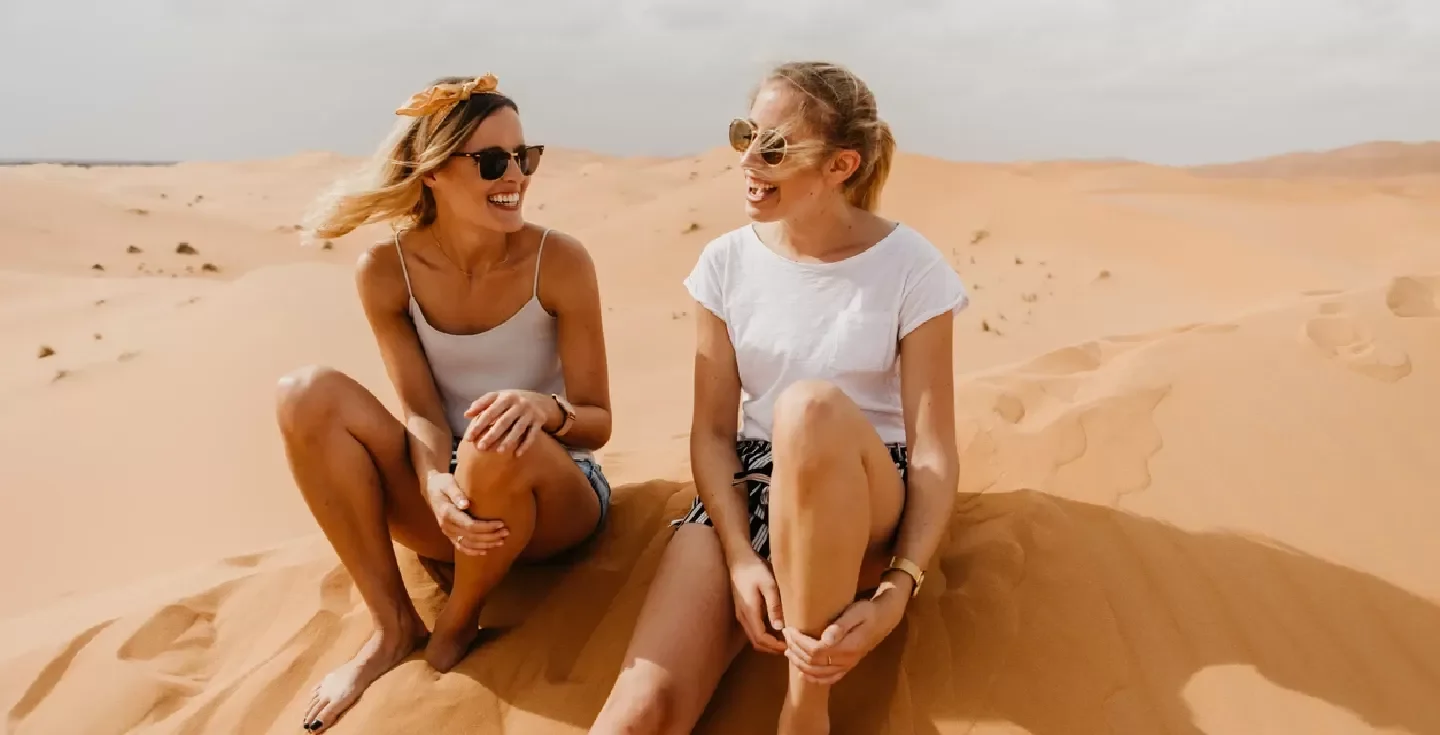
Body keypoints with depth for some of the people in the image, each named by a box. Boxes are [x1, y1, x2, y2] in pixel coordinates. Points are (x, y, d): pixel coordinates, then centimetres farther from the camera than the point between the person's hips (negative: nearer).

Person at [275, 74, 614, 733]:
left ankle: (458, 625, -7)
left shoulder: (558, 261, -15)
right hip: (450, 506, 3)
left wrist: (544, 407, -36)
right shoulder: (386, 270, -8)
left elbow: (597, 424, -12)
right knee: (309, 395, -20)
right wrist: (436, 485, -33)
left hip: (553, 496, -2)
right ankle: (393, 626, -11)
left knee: (501, 447, -38)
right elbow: (420, 413, -11)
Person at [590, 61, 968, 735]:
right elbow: (713, 430, 1)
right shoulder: (727, 262, 1)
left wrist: (895, 592, -23)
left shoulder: (909, 267, -7)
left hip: (867, 505, 0)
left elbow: (934, 451, -9)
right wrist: (740, 556, -15)